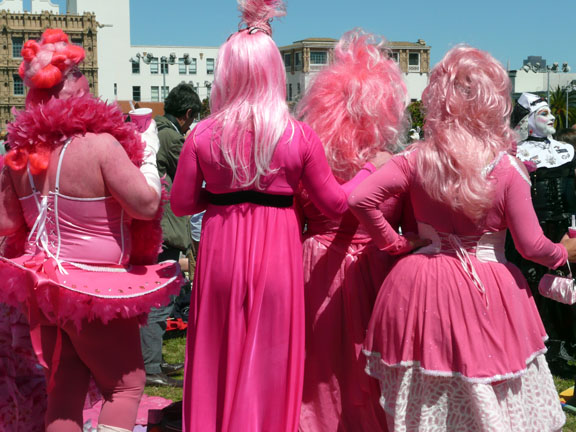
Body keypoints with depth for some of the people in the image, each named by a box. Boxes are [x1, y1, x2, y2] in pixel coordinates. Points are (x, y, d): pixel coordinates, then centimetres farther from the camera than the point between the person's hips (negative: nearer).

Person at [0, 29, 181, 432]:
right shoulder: (99, 144, -19)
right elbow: (146, 204, -19)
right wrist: (148, 154, -6)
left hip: (46, 288, 7)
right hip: (97, 293, -6)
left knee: (65, 387, 17)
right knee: (127, 384, 9)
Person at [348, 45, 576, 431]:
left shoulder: (416, 160, -9)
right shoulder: (507, 170, -14)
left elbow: (359, 198, -15)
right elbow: (532, 246, -9)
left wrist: (396, 244, -2)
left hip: (422, 287, 2)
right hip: (488, 297, -2)